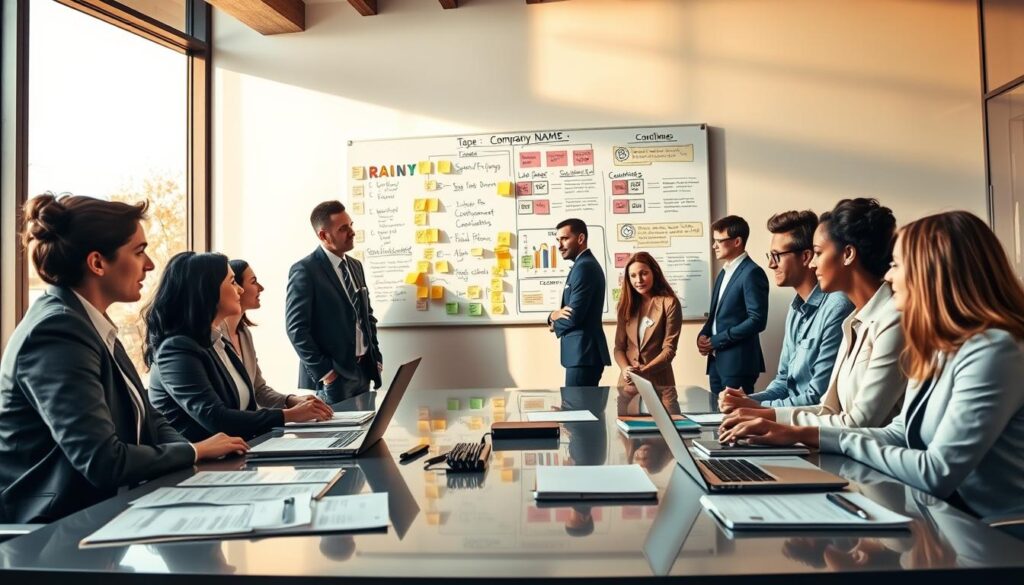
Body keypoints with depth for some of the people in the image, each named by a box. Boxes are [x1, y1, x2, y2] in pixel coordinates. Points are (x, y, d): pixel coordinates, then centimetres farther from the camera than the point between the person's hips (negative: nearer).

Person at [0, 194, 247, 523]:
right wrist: (196, 451, -12)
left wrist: (200, 454, -8)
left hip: (93, 511, 8)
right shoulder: (58, 332, -20)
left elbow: (147, 421, 9)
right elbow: (103, 461, -26)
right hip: (53, 530, -8)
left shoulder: (90, 325, 8)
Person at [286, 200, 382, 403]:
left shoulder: (355, 266, 12)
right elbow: (296, 328, -15)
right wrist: (322, 371, -17)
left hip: (363, 370, 7)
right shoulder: (304, 270, -12)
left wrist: (376, 357, 9)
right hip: (332, 376, -7)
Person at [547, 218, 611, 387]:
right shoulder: (584, 264, 17)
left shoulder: (584, 267, -15)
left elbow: (573, 316, -20)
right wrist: (554, 315, -4)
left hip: (583, 353, -10)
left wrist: (553, 319, 0)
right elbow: (571, 312, 18)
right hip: (584, 351, 10)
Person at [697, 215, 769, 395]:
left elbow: (757, 320, -19)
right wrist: (703, 335, 1)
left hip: (738, 363, -8)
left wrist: (716, 341, -16)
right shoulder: (724, 273, 17)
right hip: (717, 360, 8)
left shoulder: (752, 273, -12)